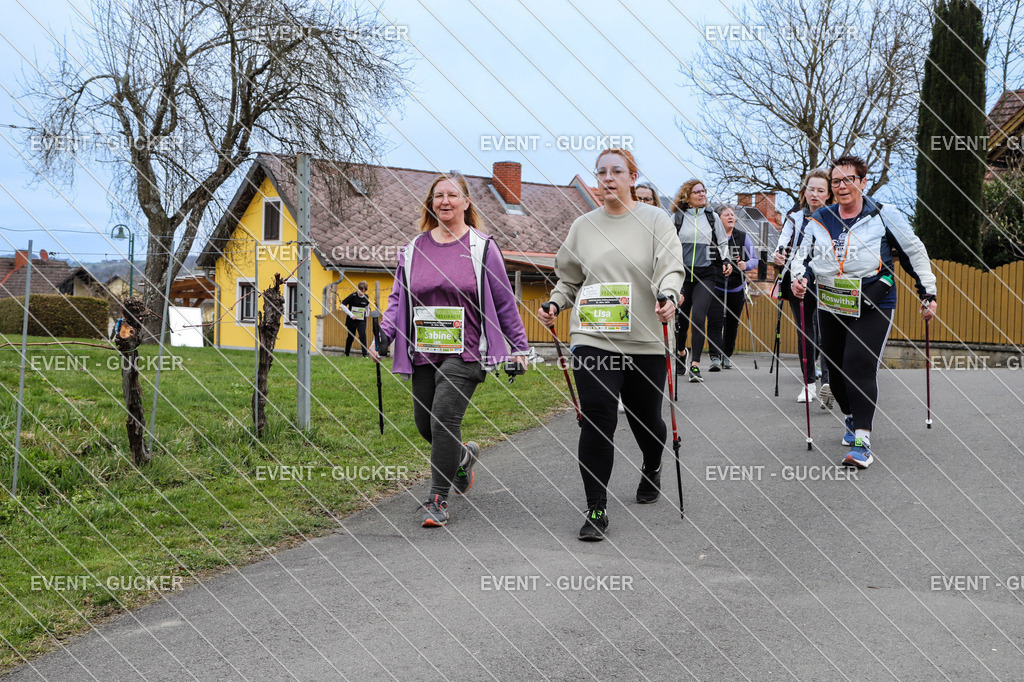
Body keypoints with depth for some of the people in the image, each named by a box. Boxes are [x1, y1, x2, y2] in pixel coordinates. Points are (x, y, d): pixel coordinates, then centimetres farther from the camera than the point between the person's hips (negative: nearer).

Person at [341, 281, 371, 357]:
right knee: (351, 337, 9)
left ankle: (365, 354, -16)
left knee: (363, 336, -14)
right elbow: (343, 305, -10)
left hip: (361, 320, 2)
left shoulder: (366, 297, 1)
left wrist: (367, 314, 13)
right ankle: (346, 354, 27)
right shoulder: (352, 296, -12)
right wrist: (351, 314, -15)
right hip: (351, 320, -2)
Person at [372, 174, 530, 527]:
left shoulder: (482, 247, 0)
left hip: (464, 353, -5)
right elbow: (398, 298, 14)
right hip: (423, 353, 5)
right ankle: (463, 455, 43)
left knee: (444, 419, -16)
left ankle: (438, 501, -4)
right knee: (425, 425, 10)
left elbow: (504, 301, 5)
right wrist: (384, 335, -2)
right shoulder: (413, 250, 10)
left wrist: (519, 347, 6)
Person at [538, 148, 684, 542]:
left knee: (646, 419, 13)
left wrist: (669, 295, -31)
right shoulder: (583, 226, 10)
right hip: (592, 338, 1)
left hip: (645, 339, -1)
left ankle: (652, 468, 47)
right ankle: (596, 510, 0)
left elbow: (671, 267, -10)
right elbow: (568, 278, 19)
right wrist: (554, 305, 1)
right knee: (597, 421, -9)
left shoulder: (655, 220, 2)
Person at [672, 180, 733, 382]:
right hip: (682, 273, 0)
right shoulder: (677, 218, 5)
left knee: (699, 317, -16)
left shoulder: (712, 217, 11)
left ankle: (695, 365, -17)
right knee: (681, 318, 6)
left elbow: (722, 243, 18)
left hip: (706, 274, 0)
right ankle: (680, 353, 34)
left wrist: (726, 261, 3)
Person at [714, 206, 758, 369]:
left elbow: (754, 259, 11)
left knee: (733, 323, 8)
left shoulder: (743, 237, 8)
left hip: (737, 288, 3)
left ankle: (727, 355, 21)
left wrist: (746, 265, -11)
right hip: (716, 286, -3)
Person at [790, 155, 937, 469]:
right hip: (830, 307, 5)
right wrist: (799, 277, -7)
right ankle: (852, 419, 37)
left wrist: (927, 294, 7)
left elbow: (915, 253, 7)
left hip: (872, 309, -4)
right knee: (835, 368, 11)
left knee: (860, 367, -17)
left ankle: (862, 440, -17)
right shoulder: (820, 220, 8)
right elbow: (803, 256, 15)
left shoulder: (884, 217, -1)